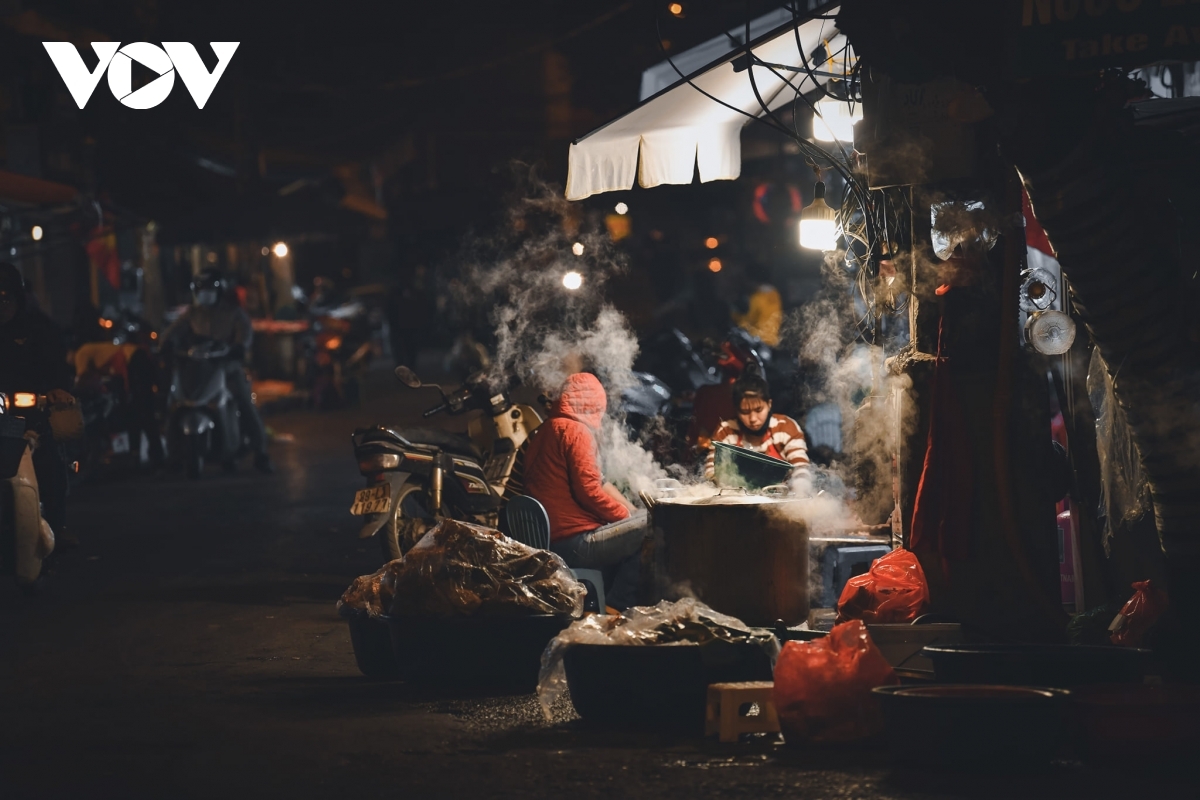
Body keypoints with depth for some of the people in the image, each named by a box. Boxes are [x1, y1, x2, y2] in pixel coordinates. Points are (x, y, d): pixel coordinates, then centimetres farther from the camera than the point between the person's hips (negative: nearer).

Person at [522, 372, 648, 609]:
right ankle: (617, 608, -2)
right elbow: (589, 492, -20)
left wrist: (630, 510, 16)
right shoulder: (576, 431, -12)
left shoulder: (545, 431, 18)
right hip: (574, 543, -10)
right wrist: (627, 515, -5)